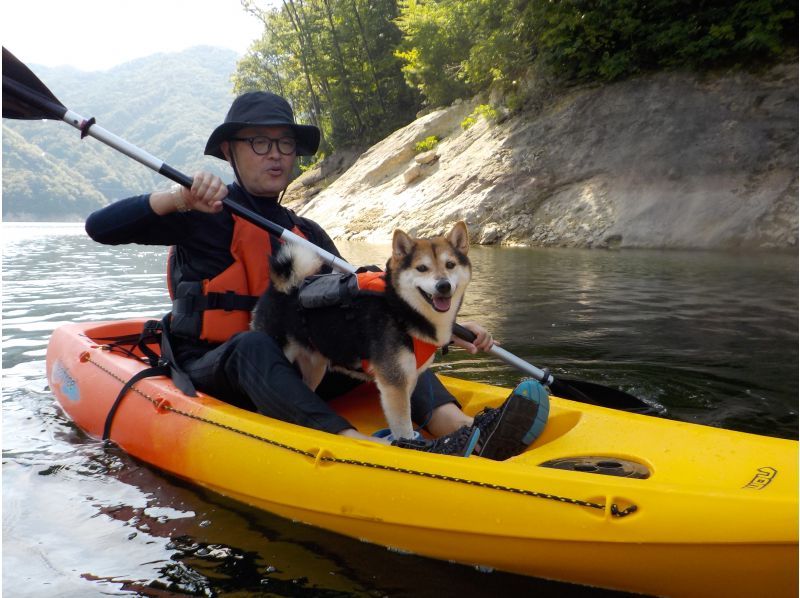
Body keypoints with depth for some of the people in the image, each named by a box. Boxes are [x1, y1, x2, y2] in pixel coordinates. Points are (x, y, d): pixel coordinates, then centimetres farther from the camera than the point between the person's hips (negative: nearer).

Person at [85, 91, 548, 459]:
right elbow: (100, 228, -11)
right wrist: (180, 200, -27)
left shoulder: (306, 234, 13)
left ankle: (461, 431, -40)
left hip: (288, 373, 5)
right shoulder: (207, 216, -2)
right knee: (253, 345, -37)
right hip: (207, 372, -4)